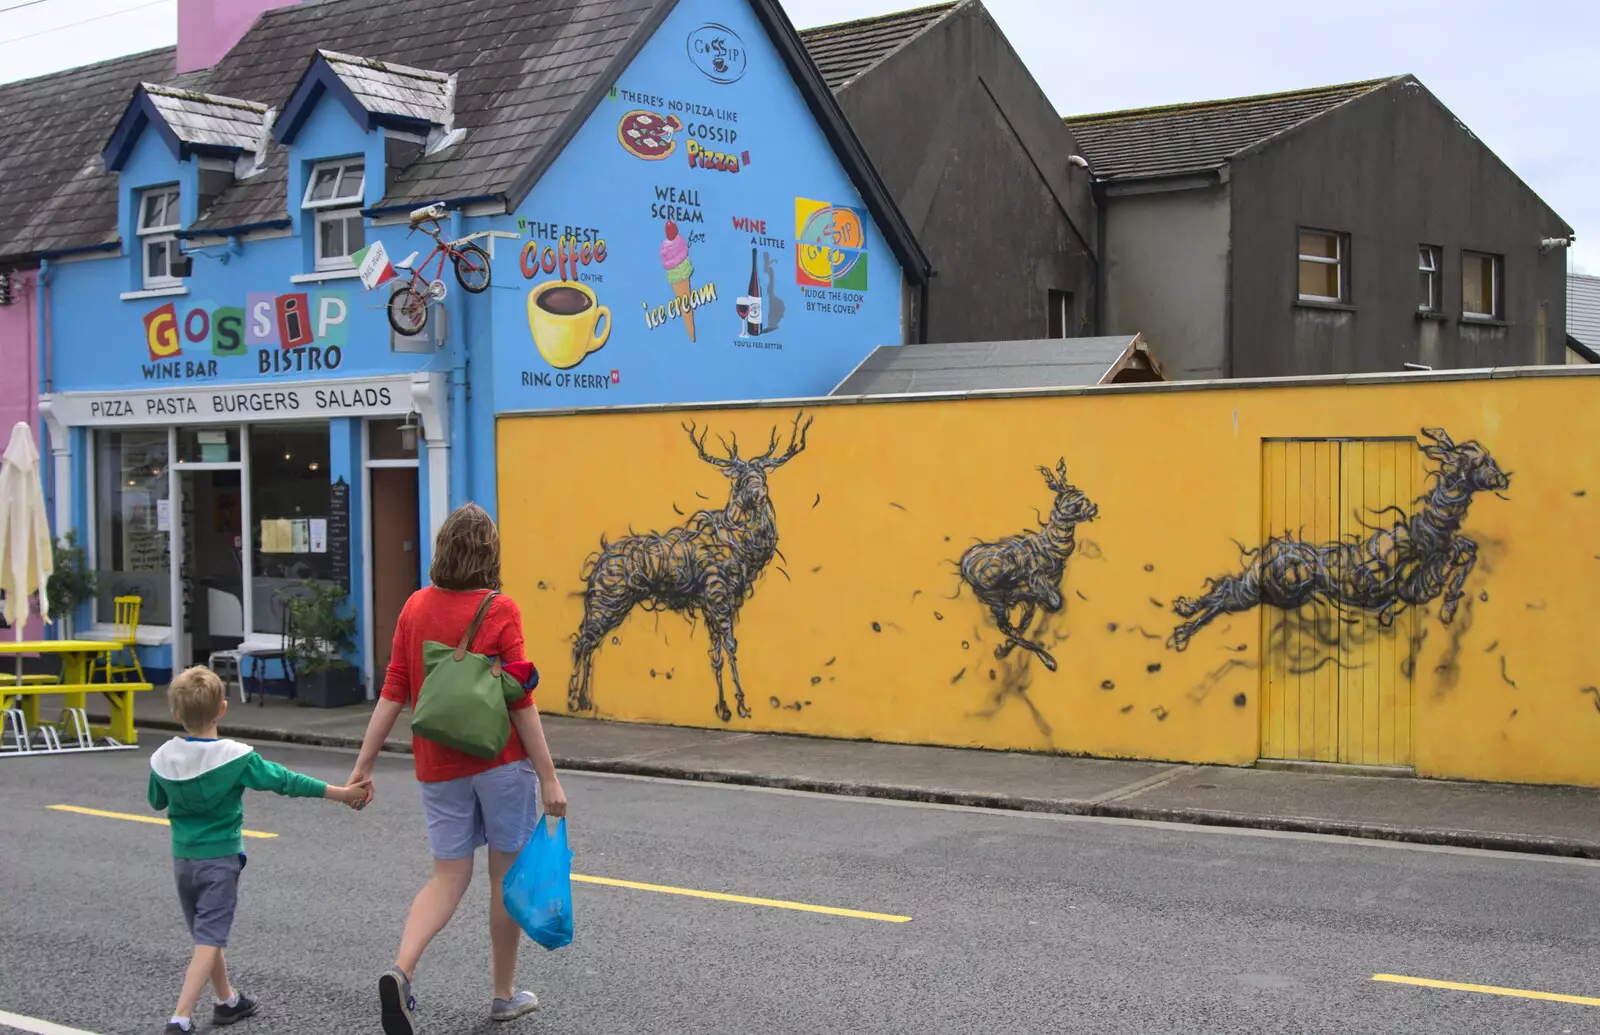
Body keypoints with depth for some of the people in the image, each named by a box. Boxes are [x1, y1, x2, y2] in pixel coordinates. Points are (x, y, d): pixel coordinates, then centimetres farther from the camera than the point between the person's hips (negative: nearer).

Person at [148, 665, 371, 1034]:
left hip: (183, 858, 5)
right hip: (220, 858, -5)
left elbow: (156, 802, 11)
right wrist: (340, 793, -3)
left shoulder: (162, 758, -6)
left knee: (206, 934, 20)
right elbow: (285, 781, -11)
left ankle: (227, 1000, 36)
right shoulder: (236, 757, -17)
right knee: (209, 940, -5)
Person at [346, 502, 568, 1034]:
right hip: (501, 762, -4)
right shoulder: (499, 612, -11)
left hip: (439, 766, 4)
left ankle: (400, 971, -10)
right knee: (507, 875, 11)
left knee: (449, 876, 12)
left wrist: (363, 765, 7)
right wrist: (548, 776, -8)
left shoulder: (416, 607, 2)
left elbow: (393, 692, 2)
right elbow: (520, 703, -12)